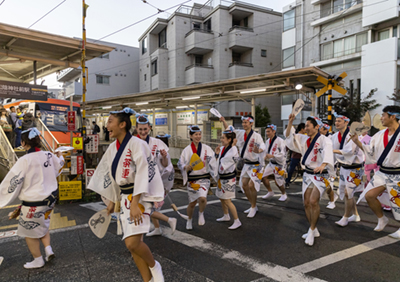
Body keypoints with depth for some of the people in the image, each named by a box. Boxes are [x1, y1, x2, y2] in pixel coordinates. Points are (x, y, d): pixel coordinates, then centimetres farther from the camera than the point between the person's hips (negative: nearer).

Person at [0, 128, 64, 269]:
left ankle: (38, 260, 26)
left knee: (30, 232, 13)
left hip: (33, 203, -6)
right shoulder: (49, 156, -5)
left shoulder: (25, 161, -22)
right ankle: (48, 249, 18)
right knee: (42, 226, 28)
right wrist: (60, 157, 40)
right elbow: (59, 165, 18)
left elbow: (12, 183, -17)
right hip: (50, 199, 7)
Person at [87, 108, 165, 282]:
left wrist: (135, 203, -25)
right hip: (124, 197, 7)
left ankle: (154, 266, 13)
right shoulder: (113, 147, 8)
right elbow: (112, 176, 15)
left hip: (138, 197, -7)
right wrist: (112, 201, 18)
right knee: (132, 244, 10)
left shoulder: (136, 144, -15)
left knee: (132, 243, -17)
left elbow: (142, 174, -20)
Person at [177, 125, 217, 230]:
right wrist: (186, 167, -13)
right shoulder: (187, 150, 0)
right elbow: (180, 164, 5)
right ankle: (189, 220, 39)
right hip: (192, 179, 1)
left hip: (204, 178, 0)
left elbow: (213, 163, 1)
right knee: (192, 202, 10)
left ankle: (201, 214, 10)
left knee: (202, 198, -23)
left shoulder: (206, 148, 1)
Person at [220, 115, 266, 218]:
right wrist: (223, 121, -5)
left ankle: (254, 208, 7)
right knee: (244, 184, 8)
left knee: (251, 185, -15)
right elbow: (228, 129, 13)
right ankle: (253, 206, 26)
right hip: (246, 164, 7)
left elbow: (262, 146, -35)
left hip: (256, 164, -7)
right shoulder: (240, 133, 2)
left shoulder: (256, 136, -18)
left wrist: (259, 150, -59)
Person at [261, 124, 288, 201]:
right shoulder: (267, 141, 7)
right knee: (263, 177, 3)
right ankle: (270, 192, 24)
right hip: (271, 163, 7)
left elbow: (283, 154, -24)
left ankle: (284, 194, 29)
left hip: (279, 164, -7)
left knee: (278, 182, 1)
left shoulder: (280, 141, -18)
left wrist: (272, 156, -34)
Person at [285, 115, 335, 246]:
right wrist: (290, 122, -1)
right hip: (308, 174, 7)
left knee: (313, 201, -22)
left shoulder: (324, 140, -14)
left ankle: (312, 230, -2)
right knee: (306, 203, 8)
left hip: (320, 175, -7)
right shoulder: (304, 139, 8)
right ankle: (313, 231, 25)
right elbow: (289, 137, 12)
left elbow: (327, 152, -33)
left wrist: (323, 165, -52)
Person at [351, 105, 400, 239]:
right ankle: (382, 219, 24)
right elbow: (370, 150, 7)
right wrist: (357, 142, -2)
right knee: (369, 195, -1)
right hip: (382, 173, 6)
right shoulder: (380, 134, 4)